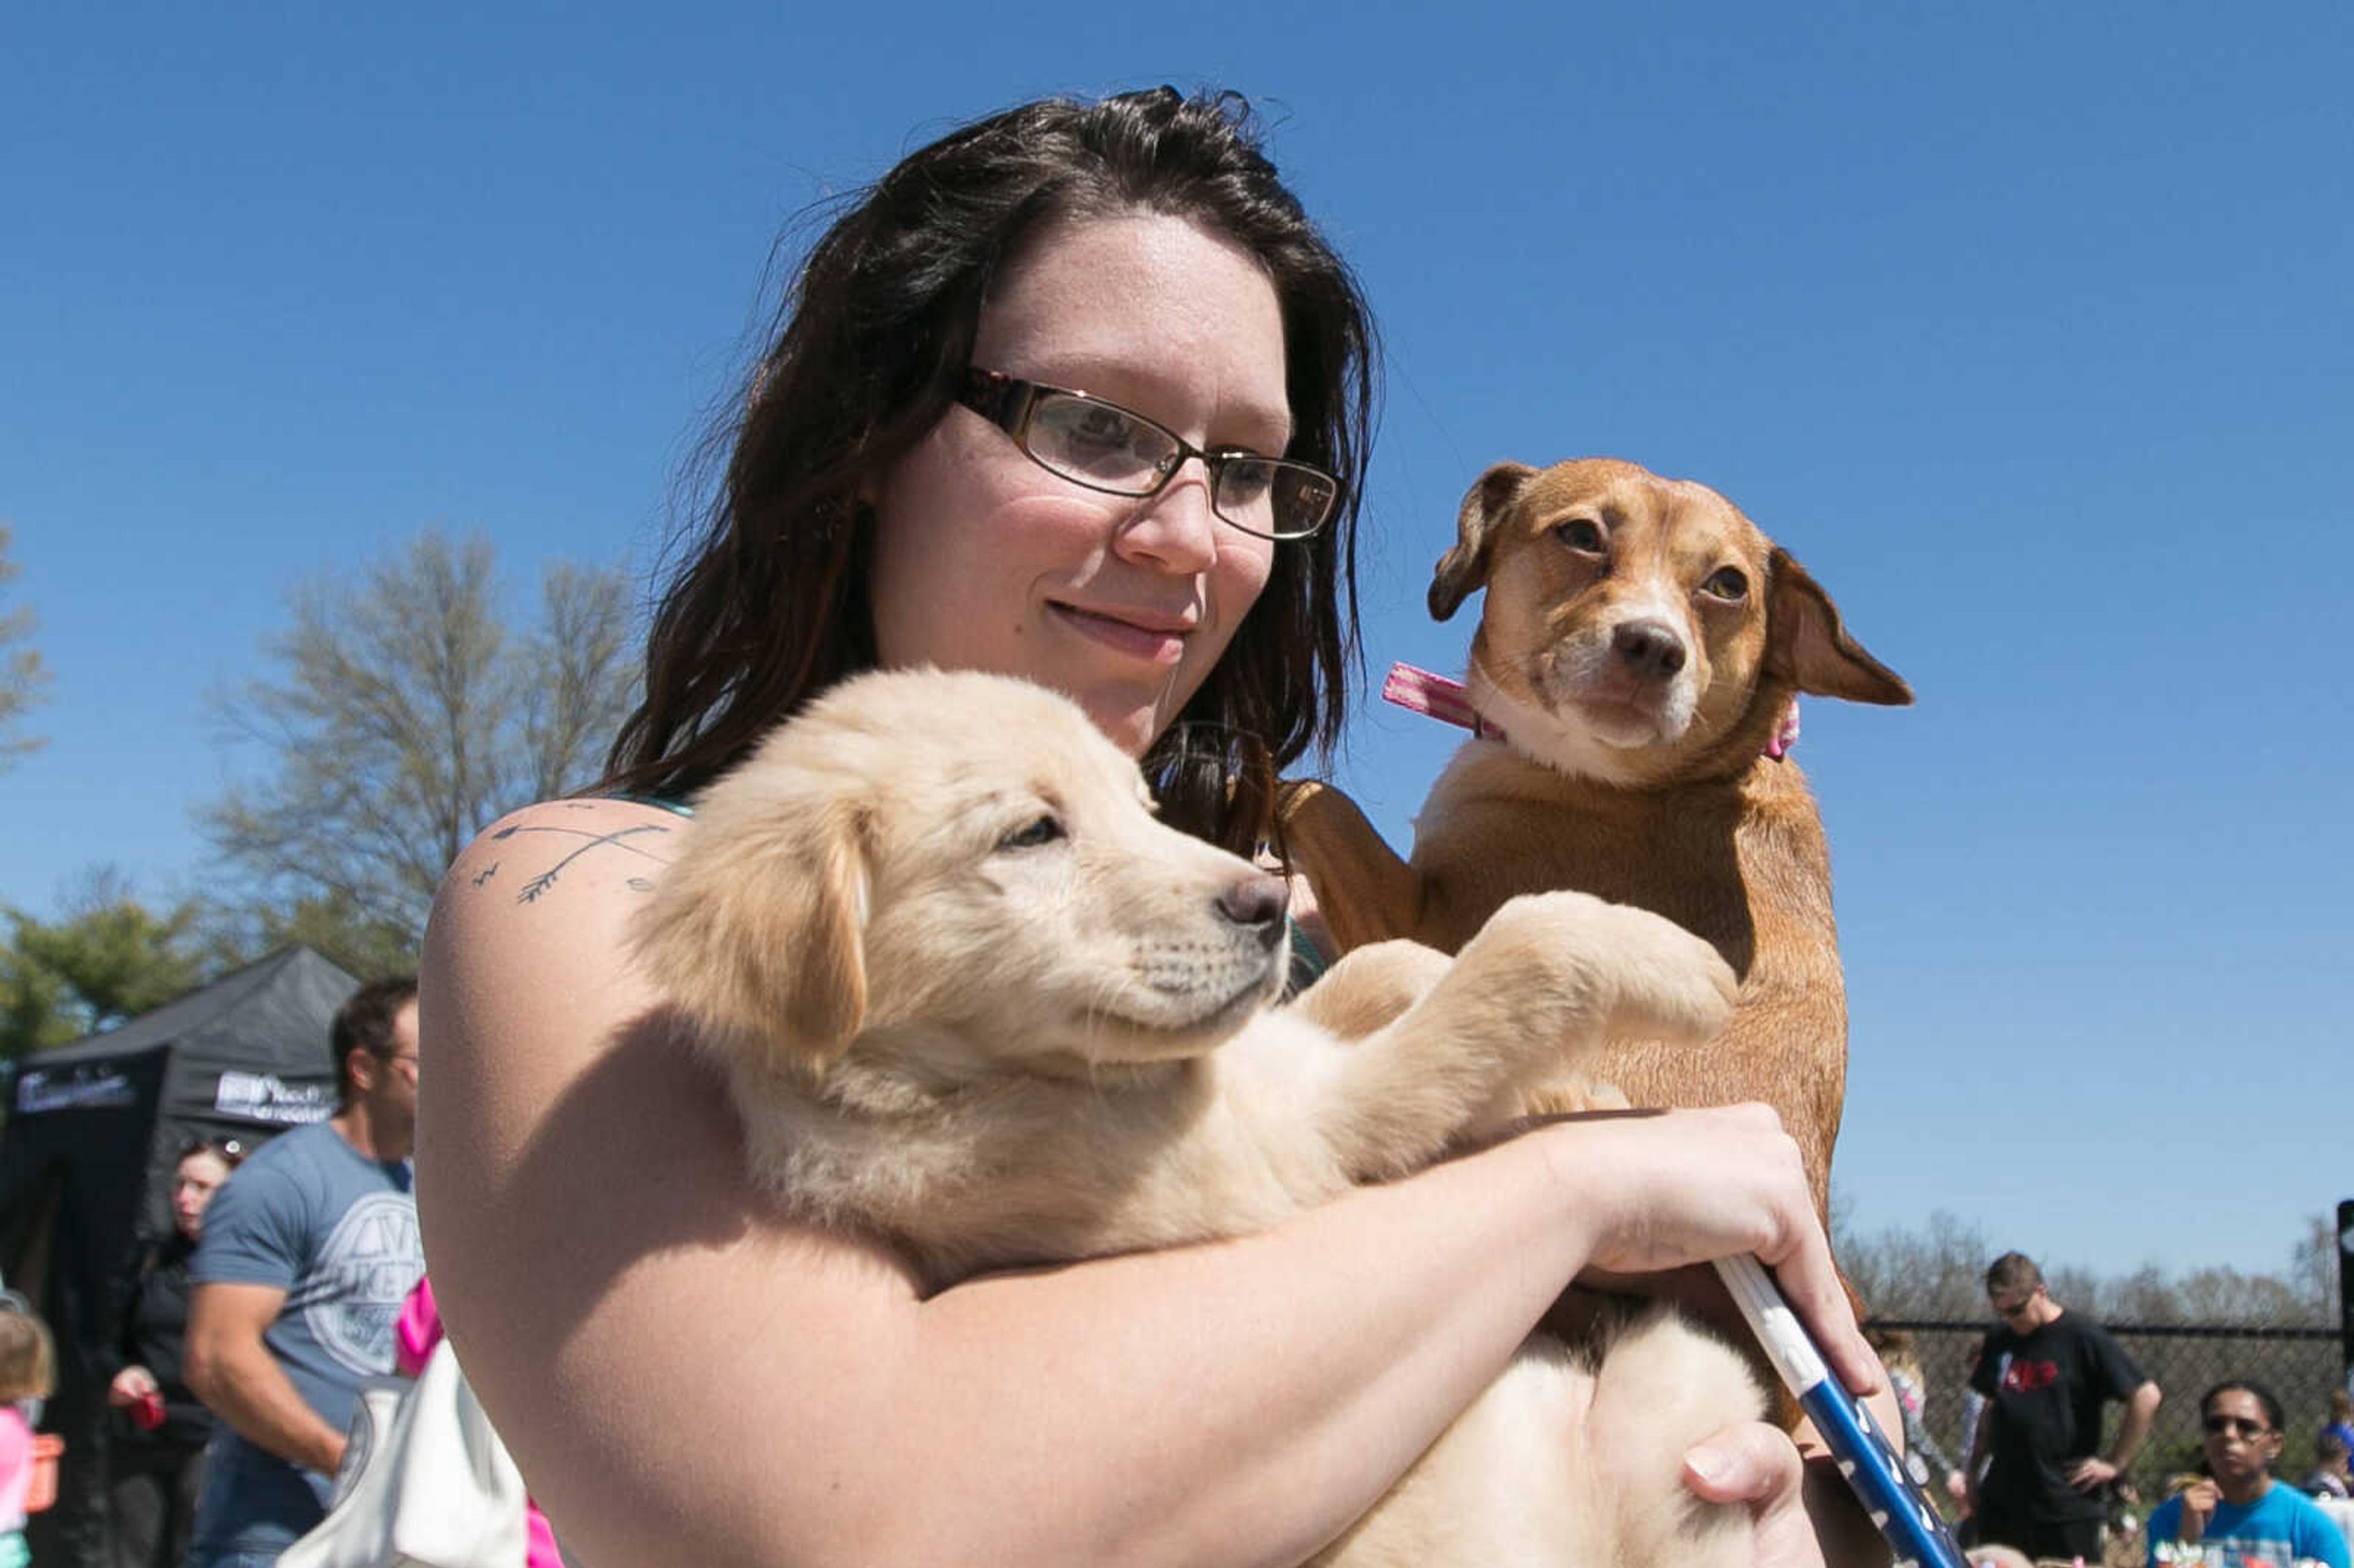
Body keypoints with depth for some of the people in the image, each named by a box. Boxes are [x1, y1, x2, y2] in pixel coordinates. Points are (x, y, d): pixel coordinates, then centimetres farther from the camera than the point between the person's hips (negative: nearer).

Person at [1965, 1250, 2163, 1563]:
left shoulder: (2082, 1337, -8)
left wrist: (2115, 1463, -8)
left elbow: (2146, 1396, -9)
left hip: (2067, 1505, -5)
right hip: (2000, 1501, 6)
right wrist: (1974, 1471, 16)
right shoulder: (1998, 1343, 11)